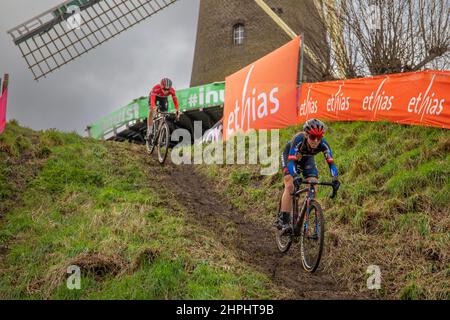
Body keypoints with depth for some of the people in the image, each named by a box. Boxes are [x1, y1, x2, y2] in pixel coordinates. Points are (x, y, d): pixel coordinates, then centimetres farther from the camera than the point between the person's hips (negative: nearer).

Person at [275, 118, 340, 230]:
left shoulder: (323, 144, -33)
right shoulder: (298, 140, -41)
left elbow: (331, 162, -36)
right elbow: (291, 160, -47)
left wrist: (335, 179, -53)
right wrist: (295, 177, -63)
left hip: (307, 159, 3)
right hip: (289, 156, -3)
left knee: (313, 188, -13)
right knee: (290, 186, -21)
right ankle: (282, 220, -16)